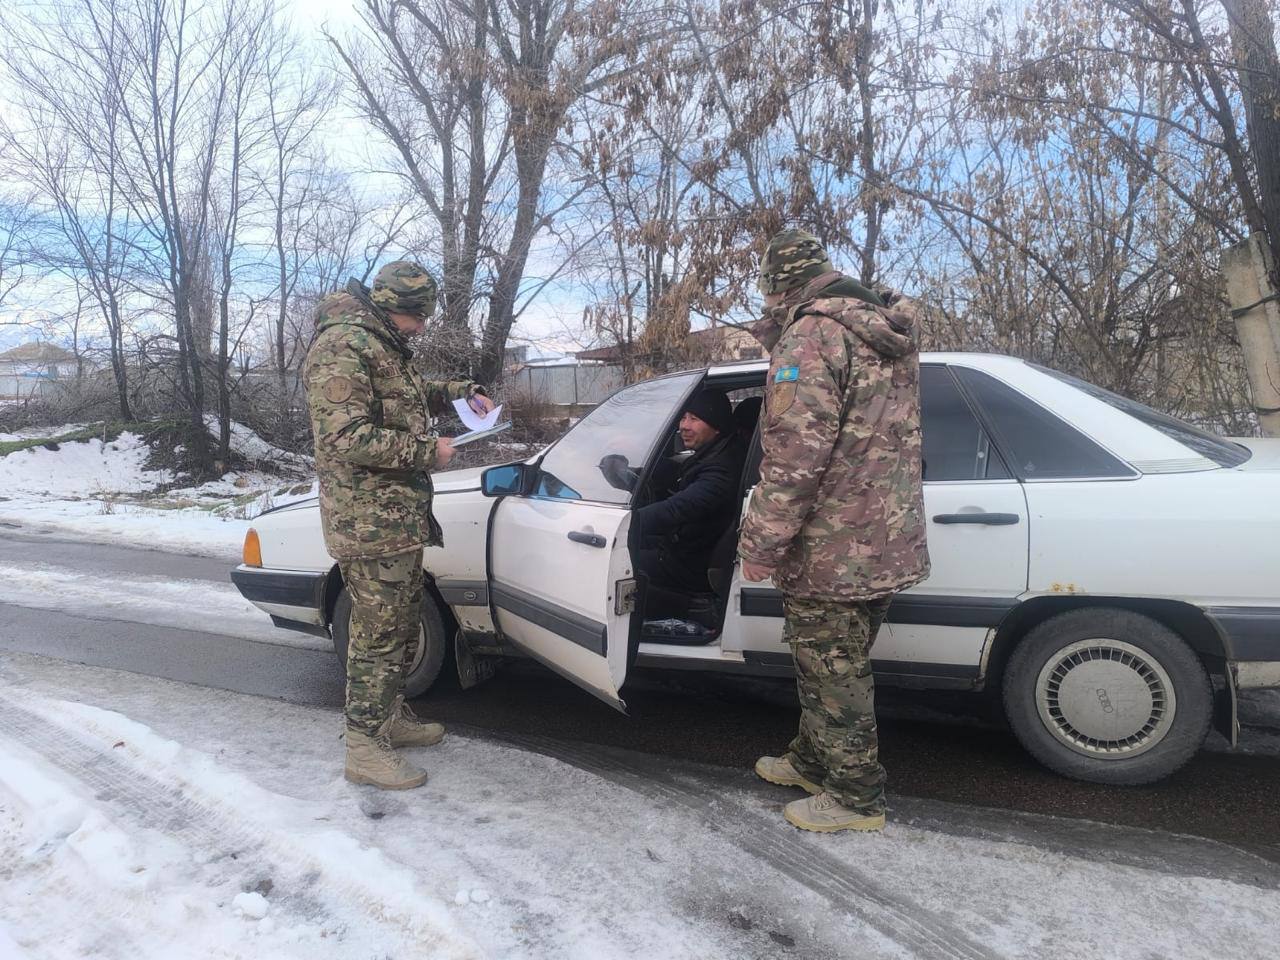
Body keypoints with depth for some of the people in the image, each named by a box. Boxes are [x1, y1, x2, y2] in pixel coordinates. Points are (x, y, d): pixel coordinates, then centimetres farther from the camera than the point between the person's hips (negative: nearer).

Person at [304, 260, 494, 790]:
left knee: (401, 625, 19)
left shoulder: (384, 344, 16)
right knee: (378, 634, -4)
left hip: (401, 516, 10)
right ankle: (364, 747, 8)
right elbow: (347, 438, -24)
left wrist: (463, 391, 18)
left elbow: (415, 393, 35)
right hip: (369, 521, -10)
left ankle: (391, 716, 34)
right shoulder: (343, 346, -16)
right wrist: (427, 449, -18)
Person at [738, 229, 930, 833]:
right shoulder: (887, 335, 13)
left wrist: (760, 543, -19)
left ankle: (856, 798, 22)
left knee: (832, 674, 7)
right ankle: (812, 762, 40)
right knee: (833, 665, 22)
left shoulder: (812, 335, -17)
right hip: (884, 543, 9)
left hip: (831, 551, -9)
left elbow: (794, 455, -24)